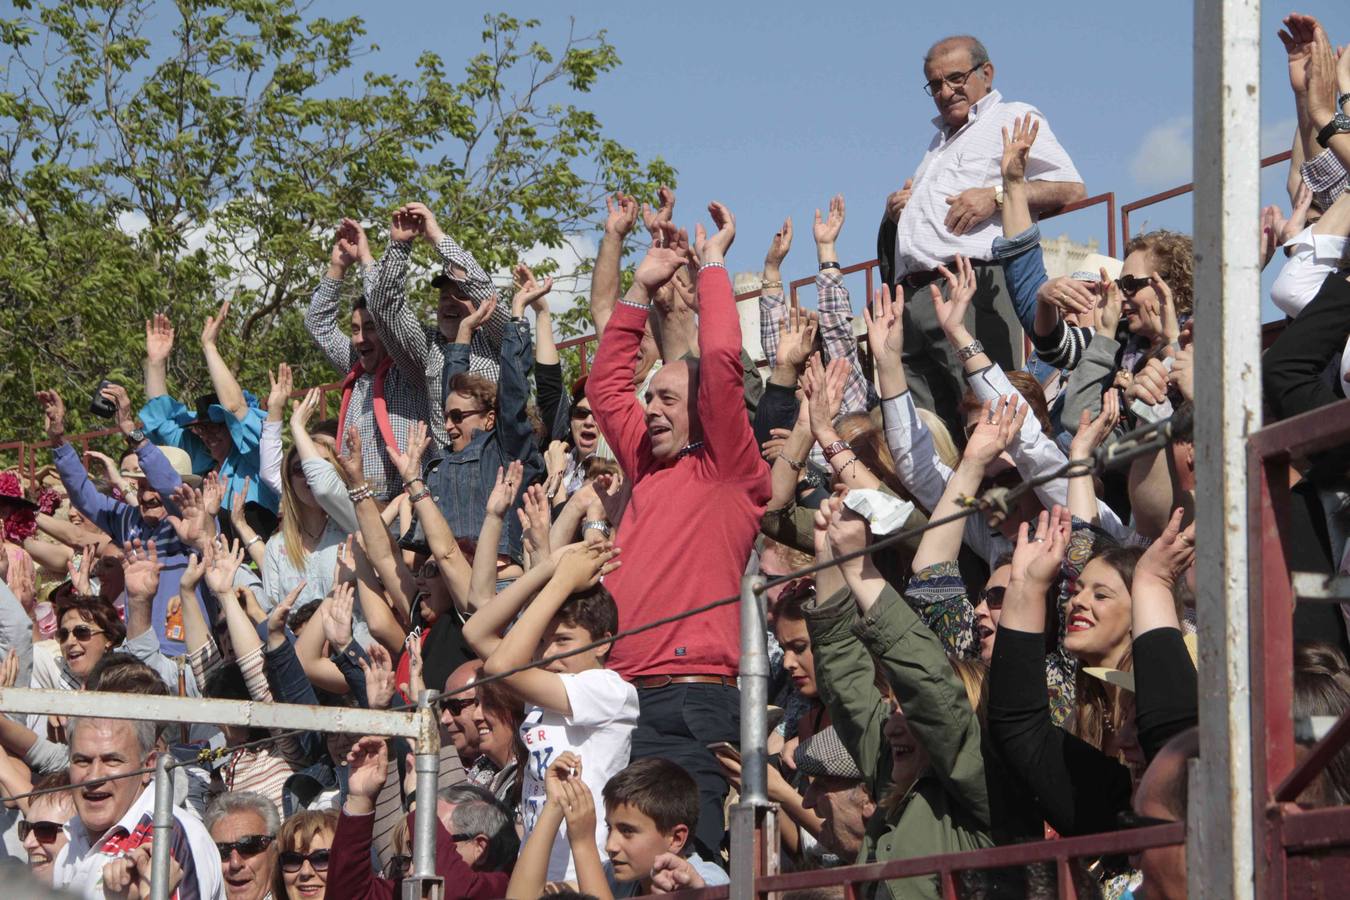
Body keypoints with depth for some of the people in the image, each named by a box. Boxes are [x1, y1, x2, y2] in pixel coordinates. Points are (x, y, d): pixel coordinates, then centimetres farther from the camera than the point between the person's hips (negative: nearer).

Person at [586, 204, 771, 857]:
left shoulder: (729, 472, 2)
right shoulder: (648, 468, 21)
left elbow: (721, 359, -7)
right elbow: (606, 384, 31)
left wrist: (712, 263, 5)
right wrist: (642, 288, 29)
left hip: (692, 697, -7)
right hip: (624, 694, 7)